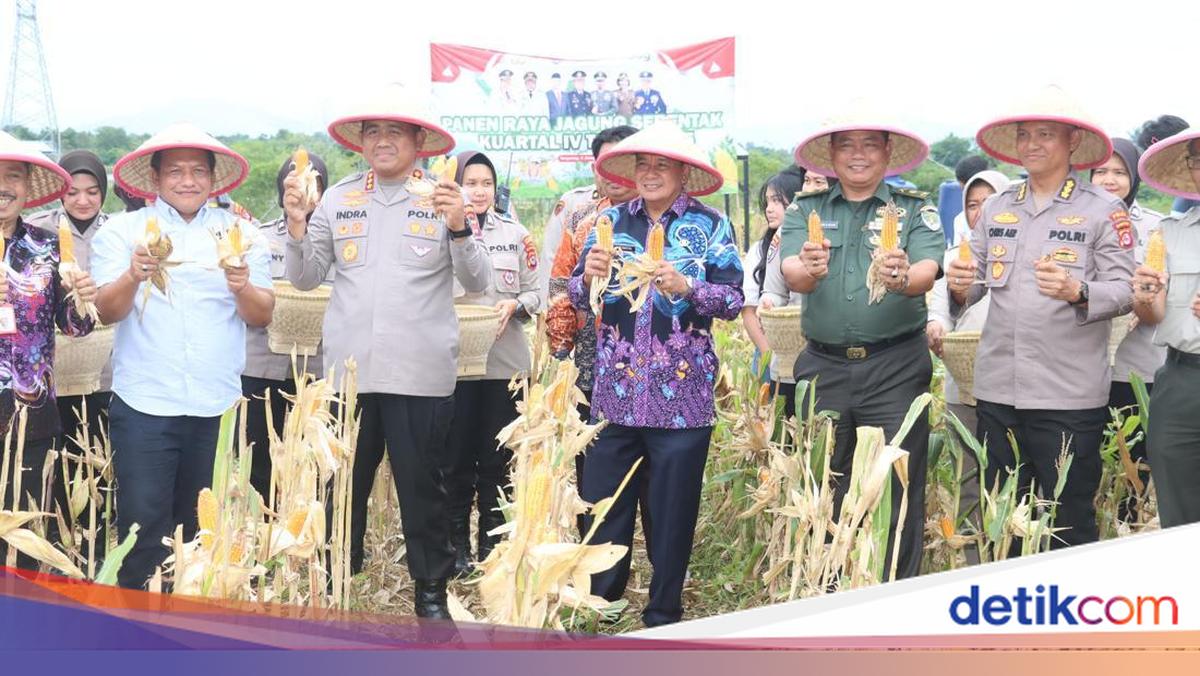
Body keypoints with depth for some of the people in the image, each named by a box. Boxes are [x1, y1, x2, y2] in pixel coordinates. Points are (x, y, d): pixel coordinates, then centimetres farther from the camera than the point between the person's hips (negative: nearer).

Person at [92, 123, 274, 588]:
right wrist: (133, 277, -27)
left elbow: (263, 316, 0)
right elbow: (107, 311, -7)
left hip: (218, 409, 2)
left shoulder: (241, 234, 7)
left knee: (204, 531, 13)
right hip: (144, 407, -2)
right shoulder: (123, 230, 3)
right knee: (143, 528, -5)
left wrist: (243, 288, -21)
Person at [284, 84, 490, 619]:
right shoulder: (338, 199, 7)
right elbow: (305, 278, 8)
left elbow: (477, 283, -5)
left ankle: (431, 589, 20)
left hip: (420, 372, -2)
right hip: (348, 368, 2)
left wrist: (458, 228, -21)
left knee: (421, 485, 6)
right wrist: (296, 225, -8)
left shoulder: (440, 198, 0)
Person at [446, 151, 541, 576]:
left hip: (505, 360, 2)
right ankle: (457, 545, 13)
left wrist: (514, 305, -11)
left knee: (497, 459, 7)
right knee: (457, 456, 3)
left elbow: (535, 292, 9)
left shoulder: (516, 235, 9)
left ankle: (492, 544, 17)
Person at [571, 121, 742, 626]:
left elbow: (733, 299, -6)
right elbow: (578, 296, 9)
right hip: (615, 391, 3)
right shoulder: (611, 221, 9)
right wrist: (588, 277, -12)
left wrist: (685, 286, -21)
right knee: (601, 505, 6)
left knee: (672, 511, 5)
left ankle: (663, 617, 18)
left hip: (682, 395, -3)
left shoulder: (711, 227, 1)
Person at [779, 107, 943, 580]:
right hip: (823, 368, 2)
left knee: (899, 496, -1)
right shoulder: (806, 209, 8)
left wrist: (903, 278, -36)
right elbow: (790, 272, -9)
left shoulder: (914, 209, 5)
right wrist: (807, 270, -33)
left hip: (895, 368, -2)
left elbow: (928, 270, -12)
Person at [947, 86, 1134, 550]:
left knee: (1069, 524, 2)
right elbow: (977, 281, 14)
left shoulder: (1103, 210, -2)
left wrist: (1077, 293, -27)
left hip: (1069, 394, -5)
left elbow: (1124, 292, -8)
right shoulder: (997, 208, 13)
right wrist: (961, 286, -9)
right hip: (997, 389, 5)